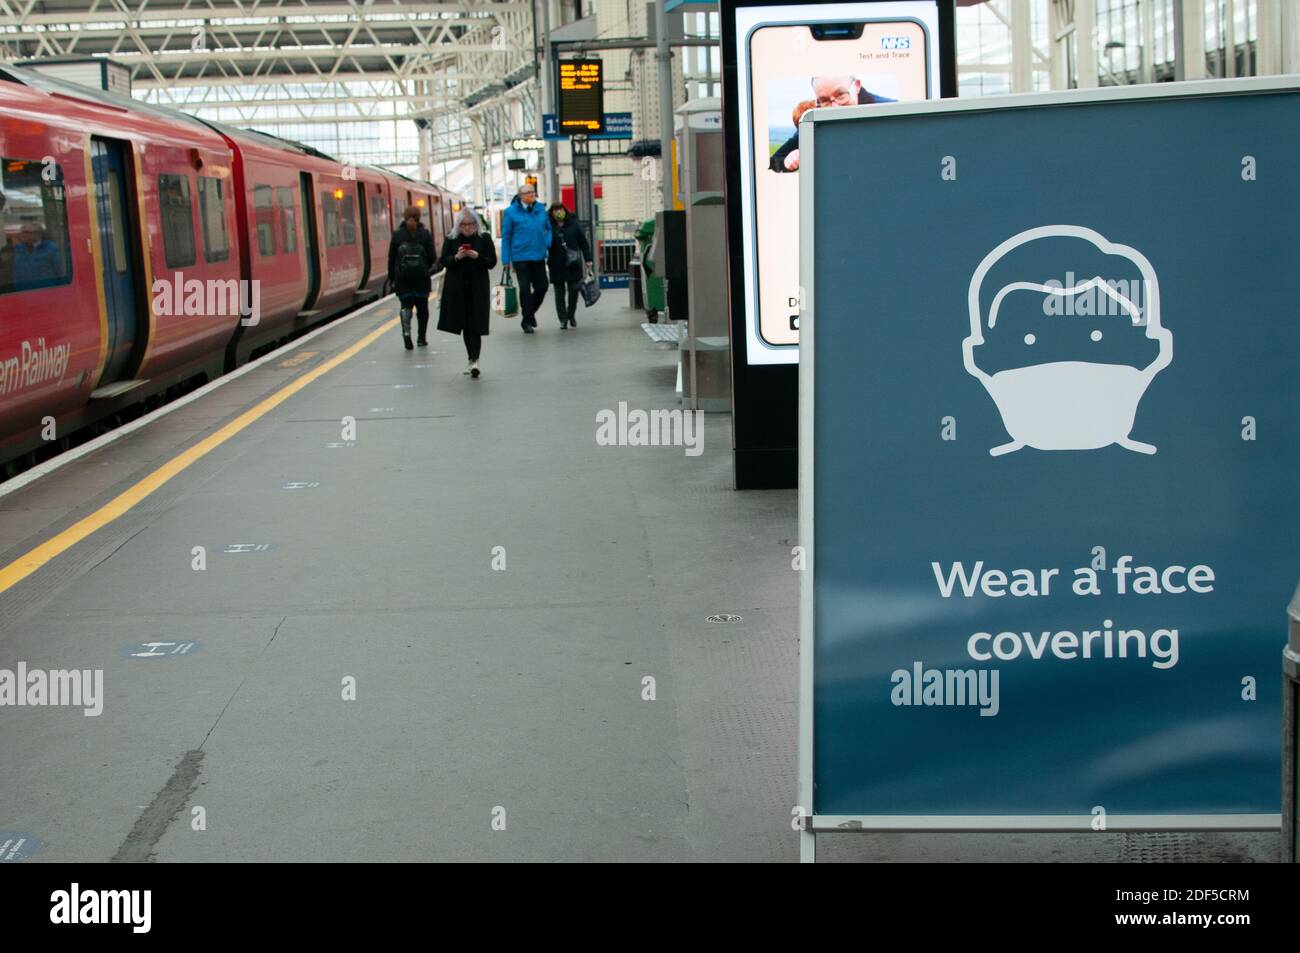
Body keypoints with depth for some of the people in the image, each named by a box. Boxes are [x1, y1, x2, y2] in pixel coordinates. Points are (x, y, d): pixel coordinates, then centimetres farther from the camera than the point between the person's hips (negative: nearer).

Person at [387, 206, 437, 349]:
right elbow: (432, 256, -6)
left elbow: (391, 257, 0)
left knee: (406, 304, 4)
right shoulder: (425, 234, -2)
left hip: (402, 277, 0)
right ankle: (422, 338, 17)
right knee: (422, 307, 13)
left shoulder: (397, 234, 0)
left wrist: (392, 278, 8)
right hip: (422, 278, 0)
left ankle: (406, 332, -21)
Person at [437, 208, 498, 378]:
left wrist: (477, 256, -19)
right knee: (465, 325, 8)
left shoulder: (484, 238, 1)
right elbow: (443, 261, 2)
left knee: (475, 326, -9)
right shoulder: (451, 240, 4)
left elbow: (492, 262, -1)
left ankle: (474, 360, -12)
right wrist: (456, 257, -17)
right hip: (457, 289, 2)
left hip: (478, 288, -2)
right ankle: (473, 359, 19)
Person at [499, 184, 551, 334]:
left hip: (539, 256, 4)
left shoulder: (540, 210, 7)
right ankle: (527, 321, 10)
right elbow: (506, 236, -1)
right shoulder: (511, 212, -4)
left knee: (542, 287, 5)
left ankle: (530, 312, 31)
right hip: (520, 257, -4)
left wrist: (547, 243, 0)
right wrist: (506, 259, -3)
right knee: (525, 289, -2)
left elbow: (548, 228, 20)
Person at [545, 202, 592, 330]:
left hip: (573, 265, 1)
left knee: (574, 291, 3)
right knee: (560, 293, 3)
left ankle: (571, 315, 23)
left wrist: (588, 259, 4)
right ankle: (563, 319, 12)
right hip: (557, 266, -1)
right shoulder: (549, 226, -1)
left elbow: (583, 243, 8)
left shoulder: (573, 224, 4)